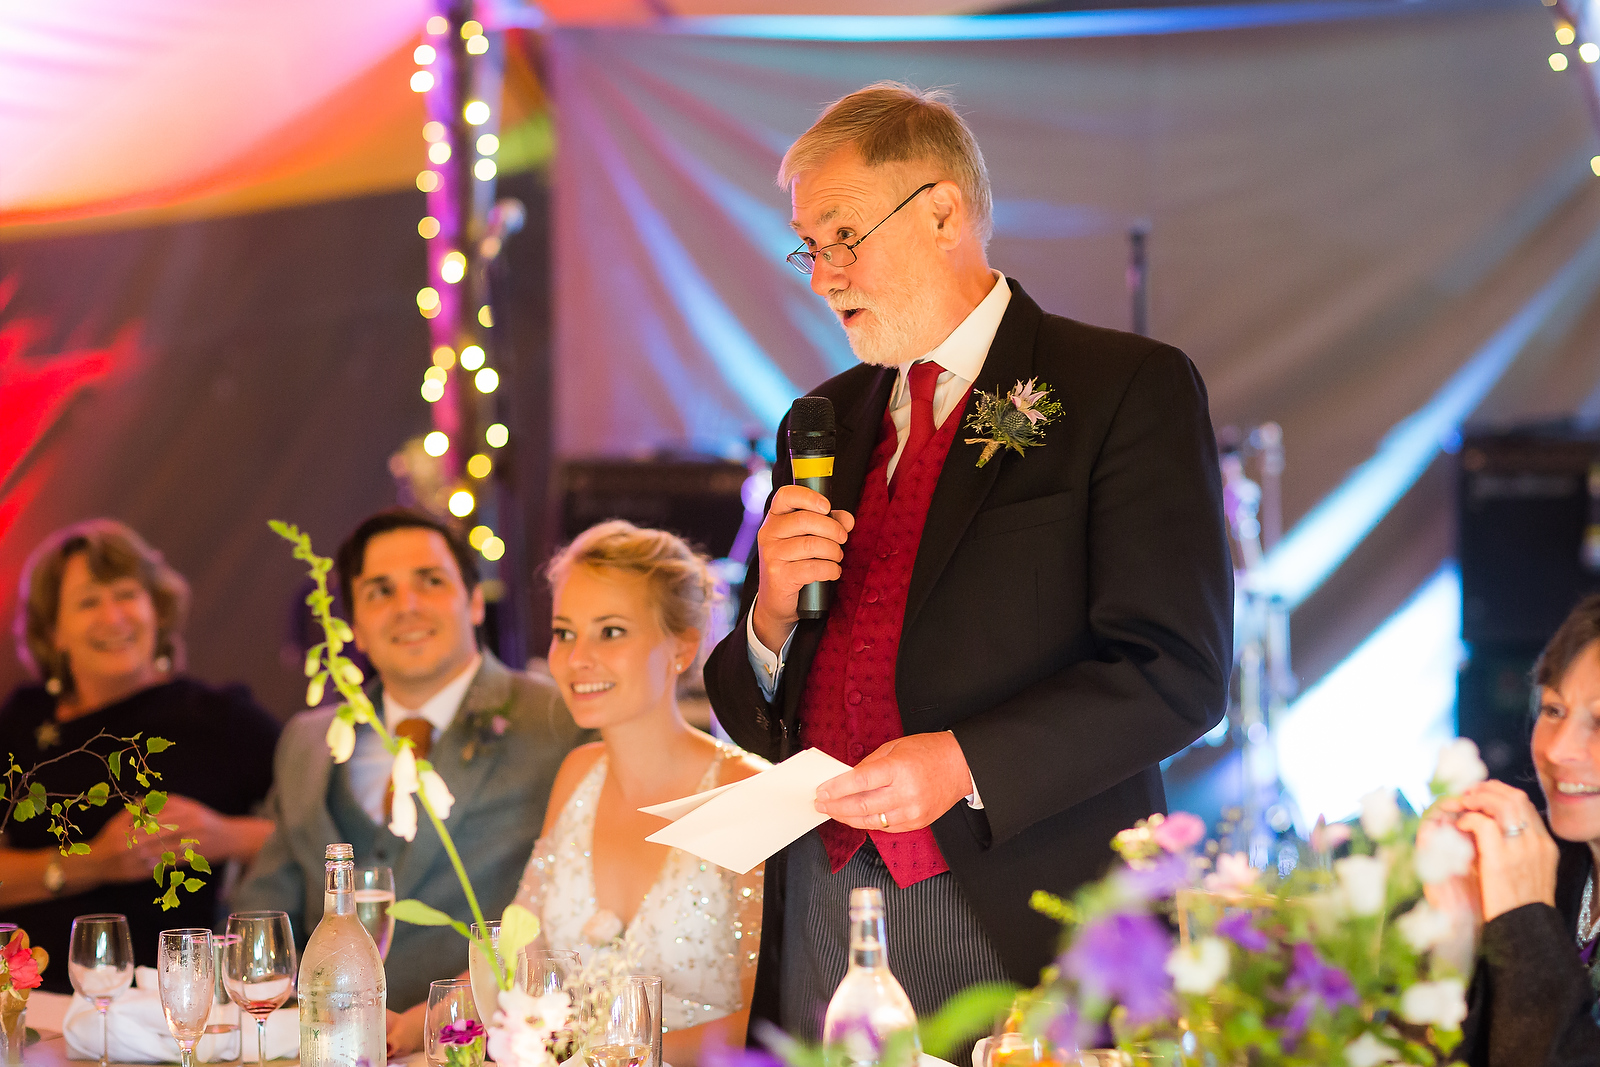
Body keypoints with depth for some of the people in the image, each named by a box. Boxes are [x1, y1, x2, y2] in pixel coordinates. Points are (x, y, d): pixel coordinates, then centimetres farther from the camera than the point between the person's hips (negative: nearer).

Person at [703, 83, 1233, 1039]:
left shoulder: (1130, 389, -2)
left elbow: (1179, 673, -11)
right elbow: (752, 722, 18)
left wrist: (966, 763, -21)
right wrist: (772, 617, -4)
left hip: (1024, 933, -5)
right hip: (820, 917, 5)